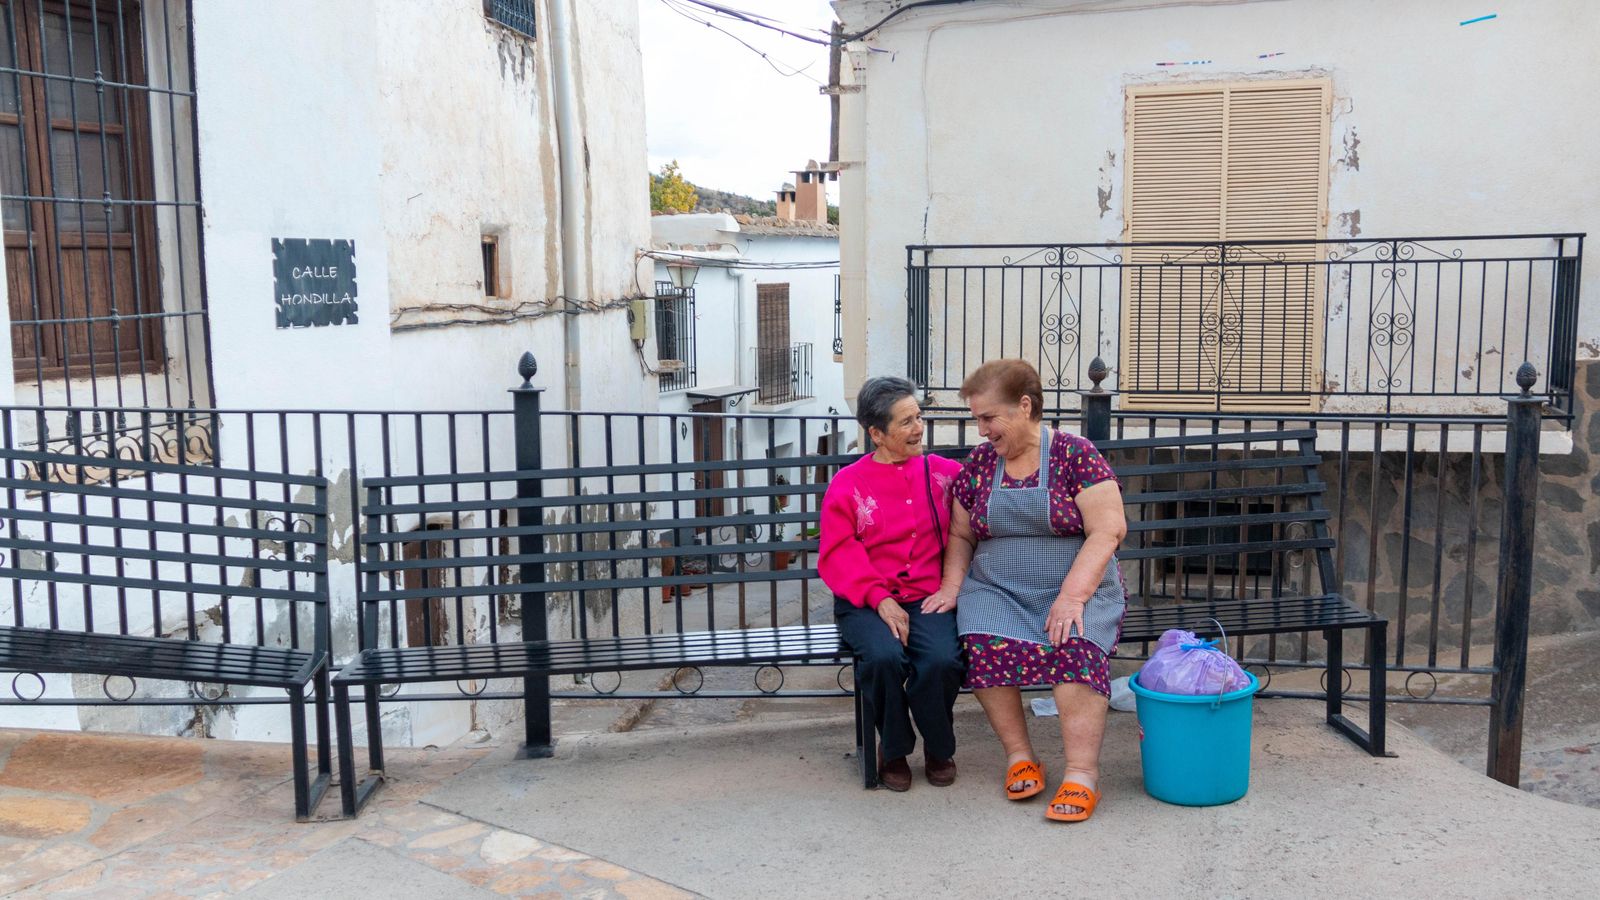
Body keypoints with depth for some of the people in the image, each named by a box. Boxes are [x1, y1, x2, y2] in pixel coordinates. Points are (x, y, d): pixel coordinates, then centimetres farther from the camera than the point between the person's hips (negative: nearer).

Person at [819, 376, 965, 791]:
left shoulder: (944, 472, 11)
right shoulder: (847, 484, 6)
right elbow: (838, 555, 0)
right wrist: (880, 599, -15)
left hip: (927, 597, 1)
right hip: (865, 602, -1)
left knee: (942, 660, -30)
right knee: (884, 656, -33)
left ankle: (938, 748, 3)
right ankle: (893, 749, -1)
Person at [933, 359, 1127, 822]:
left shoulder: (1076, 454, -5)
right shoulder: (978, 463, 8)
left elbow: (1108, 530, -11)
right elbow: (961, 535, 16)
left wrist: (1071, 595, -21)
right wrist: (952, 587, -1)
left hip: (1077, 589, -3)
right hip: (995, 590, 3)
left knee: (1076, 646, -33)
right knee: (984, 645, -28)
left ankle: (1082, 774, -28)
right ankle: (1019, 756, -12)